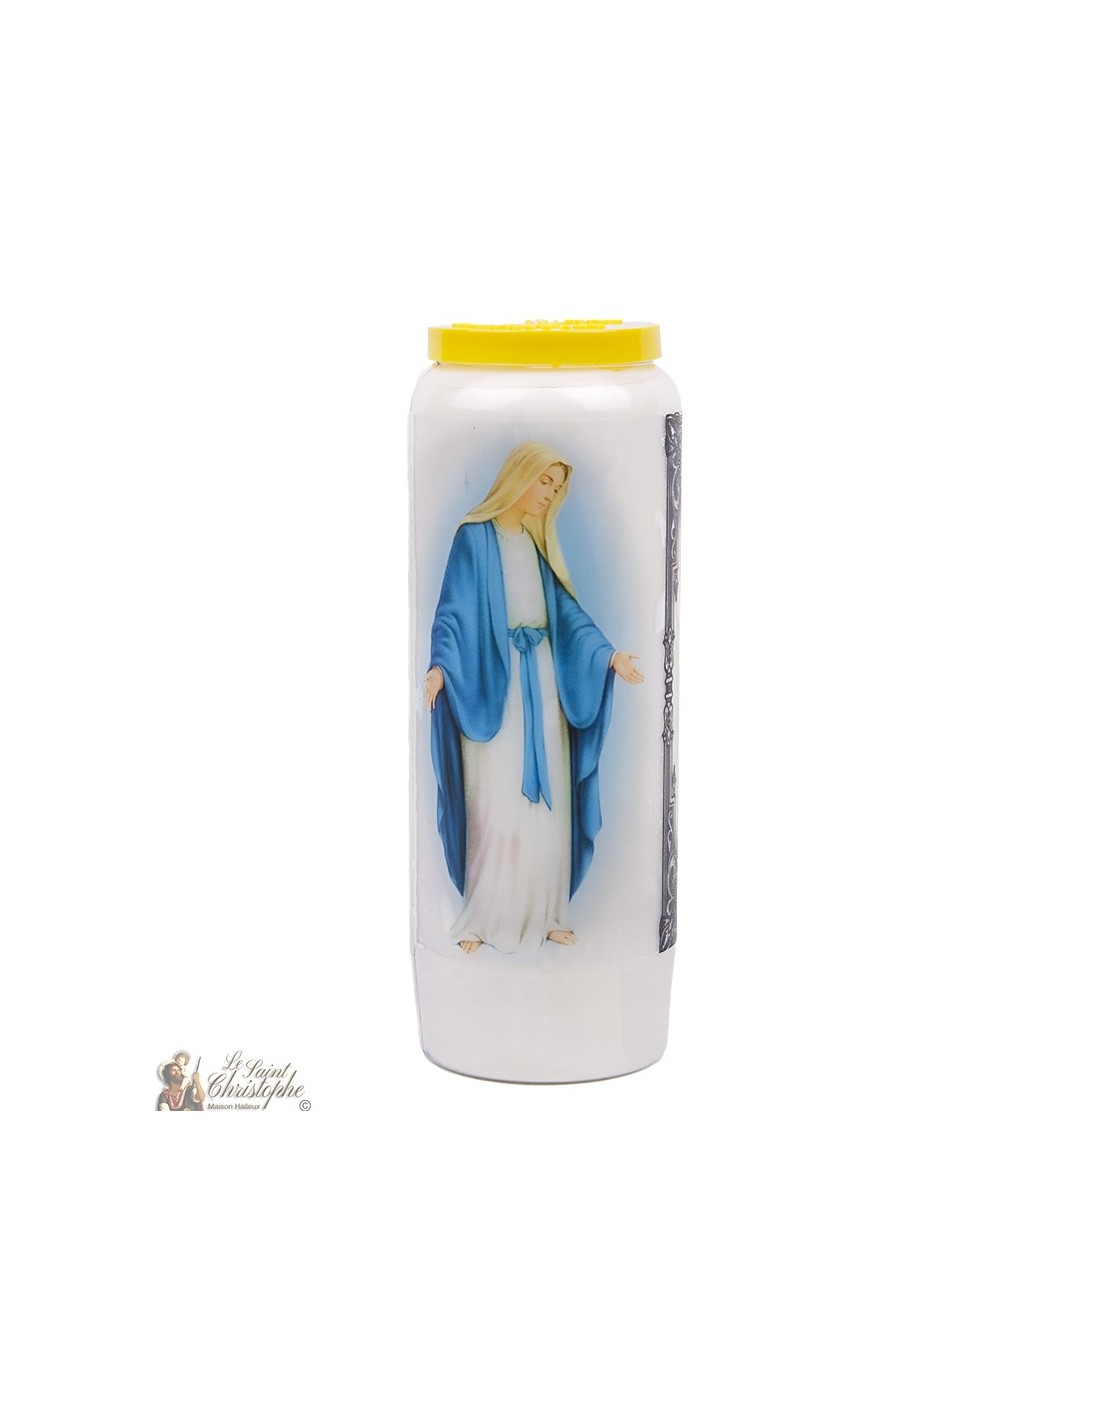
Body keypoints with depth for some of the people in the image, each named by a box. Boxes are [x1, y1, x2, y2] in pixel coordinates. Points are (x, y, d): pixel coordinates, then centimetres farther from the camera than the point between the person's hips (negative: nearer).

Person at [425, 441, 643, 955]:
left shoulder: (538, 543, 13)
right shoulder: (475, 537, -7)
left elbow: (566, 610, 12)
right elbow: (454, 610, -14)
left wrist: (607, 652, -1)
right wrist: (441, 665, -29)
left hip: (542, 684, 6)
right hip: (493, 683, -6)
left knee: (546, 801, 7)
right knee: (496, 804, -6)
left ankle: (540, 912, 14)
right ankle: (481, 917, 4)